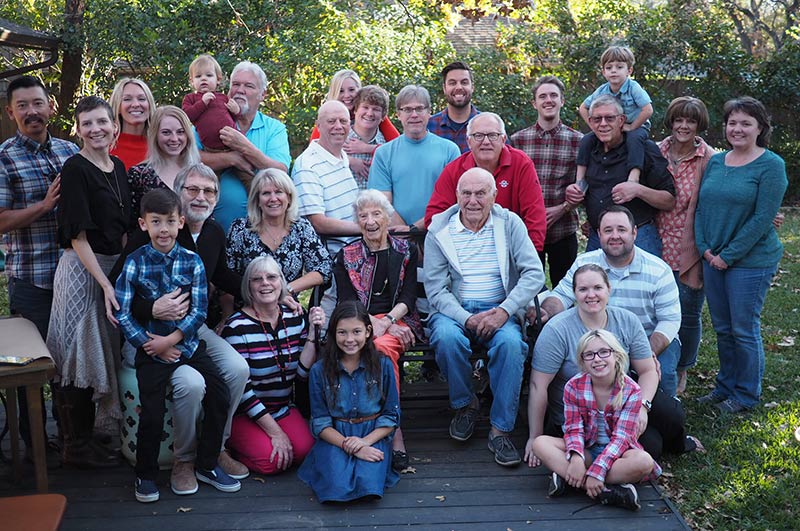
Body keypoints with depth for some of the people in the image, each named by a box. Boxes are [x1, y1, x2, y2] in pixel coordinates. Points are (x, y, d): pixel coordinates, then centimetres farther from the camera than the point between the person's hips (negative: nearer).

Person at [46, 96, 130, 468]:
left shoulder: (118, 167, 10)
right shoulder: (75, 169, -12)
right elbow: (77, 235, -16)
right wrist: (104, 283, -21)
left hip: (114, 265, 7)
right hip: (81, 269, -7)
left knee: (107, 351, 15)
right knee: (81, 355, -1)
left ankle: (101, 429, 29)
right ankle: (77, 447, 9)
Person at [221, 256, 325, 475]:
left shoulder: (295, 318, 1)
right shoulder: (237, 327, -15)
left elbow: (303, 372, -3)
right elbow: (241, 389, -17)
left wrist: (312, 332, -14)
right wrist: (275, 432, -18)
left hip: (283, 407, 4)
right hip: (243, 413, -4)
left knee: (304, 449, -21)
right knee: (270, 460, -25)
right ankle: (229, 447, 6)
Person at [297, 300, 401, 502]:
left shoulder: (383, 365, 1)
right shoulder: (320, 370, -1)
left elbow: (391, 416, 3)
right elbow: (320, 422, 0)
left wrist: (365, 441, -14)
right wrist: (347, 445, -16)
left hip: (373, 436, 0)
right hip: (334, 438, 1)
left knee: (368, 484, -29)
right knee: (338, 486, -26)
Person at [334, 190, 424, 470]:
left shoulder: (406, 251, 14)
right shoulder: (346, 256, 14)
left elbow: (409, 297, 5)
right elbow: (347, 303, 4)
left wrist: (387, 321, -14)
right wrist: (381, 324, -11)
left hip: (398, 321, 0)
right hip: (359, 323, 0)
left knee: (382, 347, -36)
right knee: (381, 350, -36)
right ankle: (395, 434, -35)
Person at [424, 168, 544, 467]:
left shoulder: (510, 224, 2)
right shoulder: (439, 231, 1)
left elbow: (534, 274, -6)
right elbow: (435, 288, -4)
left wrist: (504, 311, -19)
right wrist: (466, 319, -20)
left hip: (500, 310, 0)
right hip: (454, 309, 0)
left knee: (510, 342, -32)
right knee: (447, 337, -33)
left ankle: (501, 429, -18)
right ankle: (464, 404, -3)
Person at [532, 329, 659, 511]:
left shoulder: (631, 391, -14)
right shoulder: (573, 387, -8)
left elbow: (620, 437, -18)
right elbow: (574, 430, -9)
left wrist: (596, 471, -30)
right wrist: (576, 457, -32)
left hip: (616, 452, -2)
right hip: (586, 450, 2)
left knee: (644, 462, -35)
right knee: (540, 443, -24)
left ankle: (565, 478, -31)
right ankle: (606, 491, -34)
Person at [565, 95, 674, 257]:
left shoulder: (645, 149, -5)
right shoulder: (588, 151, 10)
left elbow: (670, 201, -6)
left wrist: (639, 190, -22)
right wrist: (572, 194, 2)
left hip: (638, 238, -4)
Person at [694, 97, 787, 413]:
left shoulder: (771, 165, -9)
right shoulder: (716, 162, 9)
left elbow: (762, 218, -15)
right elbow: (701, 206, 11)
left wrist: (729, 255, -16)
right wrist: (704, 248, -3)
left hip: (751, 261, -6)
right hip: (713, 258, 6)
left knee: (744, 329, 2)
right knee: (722, 328, 14)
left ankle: (746, 396, 18)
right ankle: (726, 386, 29)